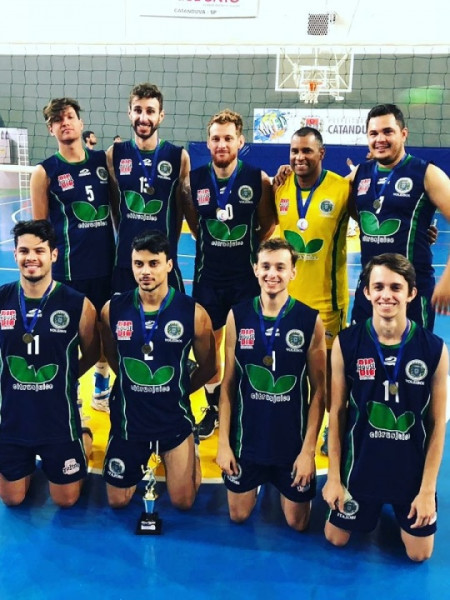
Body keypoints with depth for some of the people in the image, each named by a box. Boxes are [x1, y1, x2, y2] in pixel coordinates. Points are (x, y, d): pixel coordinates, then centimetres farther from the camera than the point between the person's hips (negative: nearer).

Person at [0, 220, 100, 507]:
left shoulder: (78, 304, -14)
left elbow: (91, 355, 2)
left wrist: (60, 381, 4)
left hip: (59, 420, -2)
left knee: (66, 500, 13)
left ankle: (83, 440, 38)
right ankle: (32, 462, 46)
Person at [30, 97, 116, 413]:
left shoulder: (103, 160, 5)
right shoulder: (45, 172, -5)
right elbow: (39, 227, -2)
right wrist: (46, 256, -5)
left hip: (107, 262, 4)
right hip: (68, 268, -4)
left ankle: (102, 386, 35)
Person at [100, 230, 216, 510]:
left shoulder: (194, 313, -15)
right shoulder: (113, 310, -10)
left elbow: (208, 367, -1)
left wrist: (177, 391, 6)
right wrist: (136, 387, 9)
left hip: (175, 418, -1)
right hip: (128, 418, 2)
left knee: (183, 502, 8)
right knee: (117, 502, 14)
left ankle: (190, 454, 38)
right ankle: (143, 459, 43)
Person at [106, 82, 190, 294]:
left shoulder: (179, 156, -4)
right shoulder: (115, 154, 1)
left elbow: (181, 207, 5)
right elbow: (113, 202, 11)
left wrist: (170, 243, 8)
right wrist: (124, 234, 12)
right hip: (125, 257, 2)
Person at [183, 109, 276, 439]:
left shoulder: (259, 179, -6)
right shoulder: (194, 179, -2)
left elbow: (268, 225, 4)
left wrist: (253, 250, -2)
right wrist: (210, 244, 2)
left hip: (247, 275, -1)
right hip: (208, 275, 2)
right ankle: (213, 408, 29)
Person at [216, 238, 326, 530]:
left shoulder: (311, 320, -12)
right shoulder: (237, 316, -8)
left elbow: (318, 390, -7)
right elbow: (229, 383, -2)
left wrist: (309, 449, -10)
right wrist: (223, 441, -4)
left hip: (293, 442, -1)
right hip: (246, 439, 1)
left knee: (298, 522, 13)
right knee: (238, 515, 15)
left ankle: (283, 486, 43)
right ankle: (260, 481, 45)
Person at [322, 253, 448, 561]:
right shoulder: (346, 343, -15)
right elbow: (338, 411, -6)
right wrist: (334, 475, -3)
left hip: (413, 469, 0)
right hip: (360, 465, 1)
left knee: (419, 554, 14)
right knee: (336, 539, 15)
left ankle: (400, 511, 45)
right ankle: (374, 508, 44)